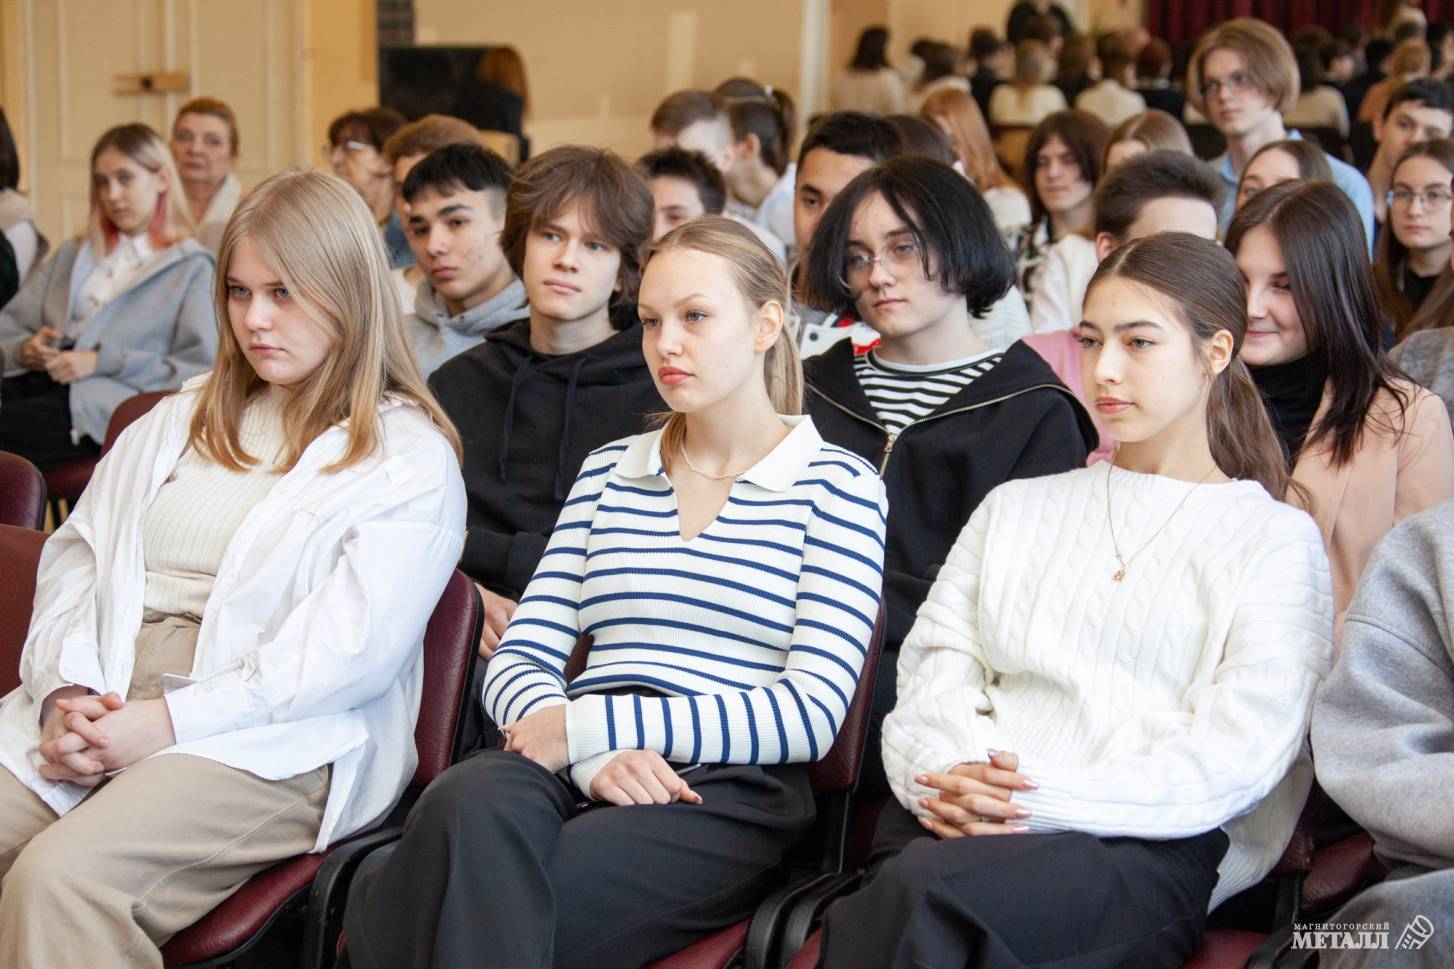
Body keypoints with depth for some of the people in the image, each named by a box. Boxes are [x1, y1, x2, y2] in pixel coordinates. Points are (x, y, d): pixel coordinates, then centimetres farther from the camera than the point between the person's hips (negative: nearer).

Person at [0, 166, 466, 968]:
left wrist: (171, 720, -16)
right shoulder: (179, 420, 25)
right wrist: (66, 692, -4)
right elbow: (75, 557, 17)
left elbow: (352, 649, -9)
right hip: (101, 712, 6)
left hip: (277, 743, -5)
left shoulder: (409, 459, 4)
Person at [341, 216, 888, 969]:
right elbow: (518, 662, 12)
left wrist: (587, 722, -11)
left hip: (728, 793, -4)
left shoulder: (837, 486, 8)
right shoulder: (609, 472, 21)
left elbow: (811, 715, -4)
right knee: (470, 801, -35)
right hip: (570, 767, 4)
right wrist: (595, 755, -12)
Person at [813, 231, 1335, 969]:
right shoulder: (1017, 507, 27)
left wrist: (1052, 798, -15)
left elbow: (1239, 755, -1)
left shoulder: (1276, 540, 13)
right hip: (963, 820, 3)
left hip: (1147, 848, -3)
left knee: (924, 889, -36)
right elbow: (933, 670, 14)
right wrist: (948, 778, -10)